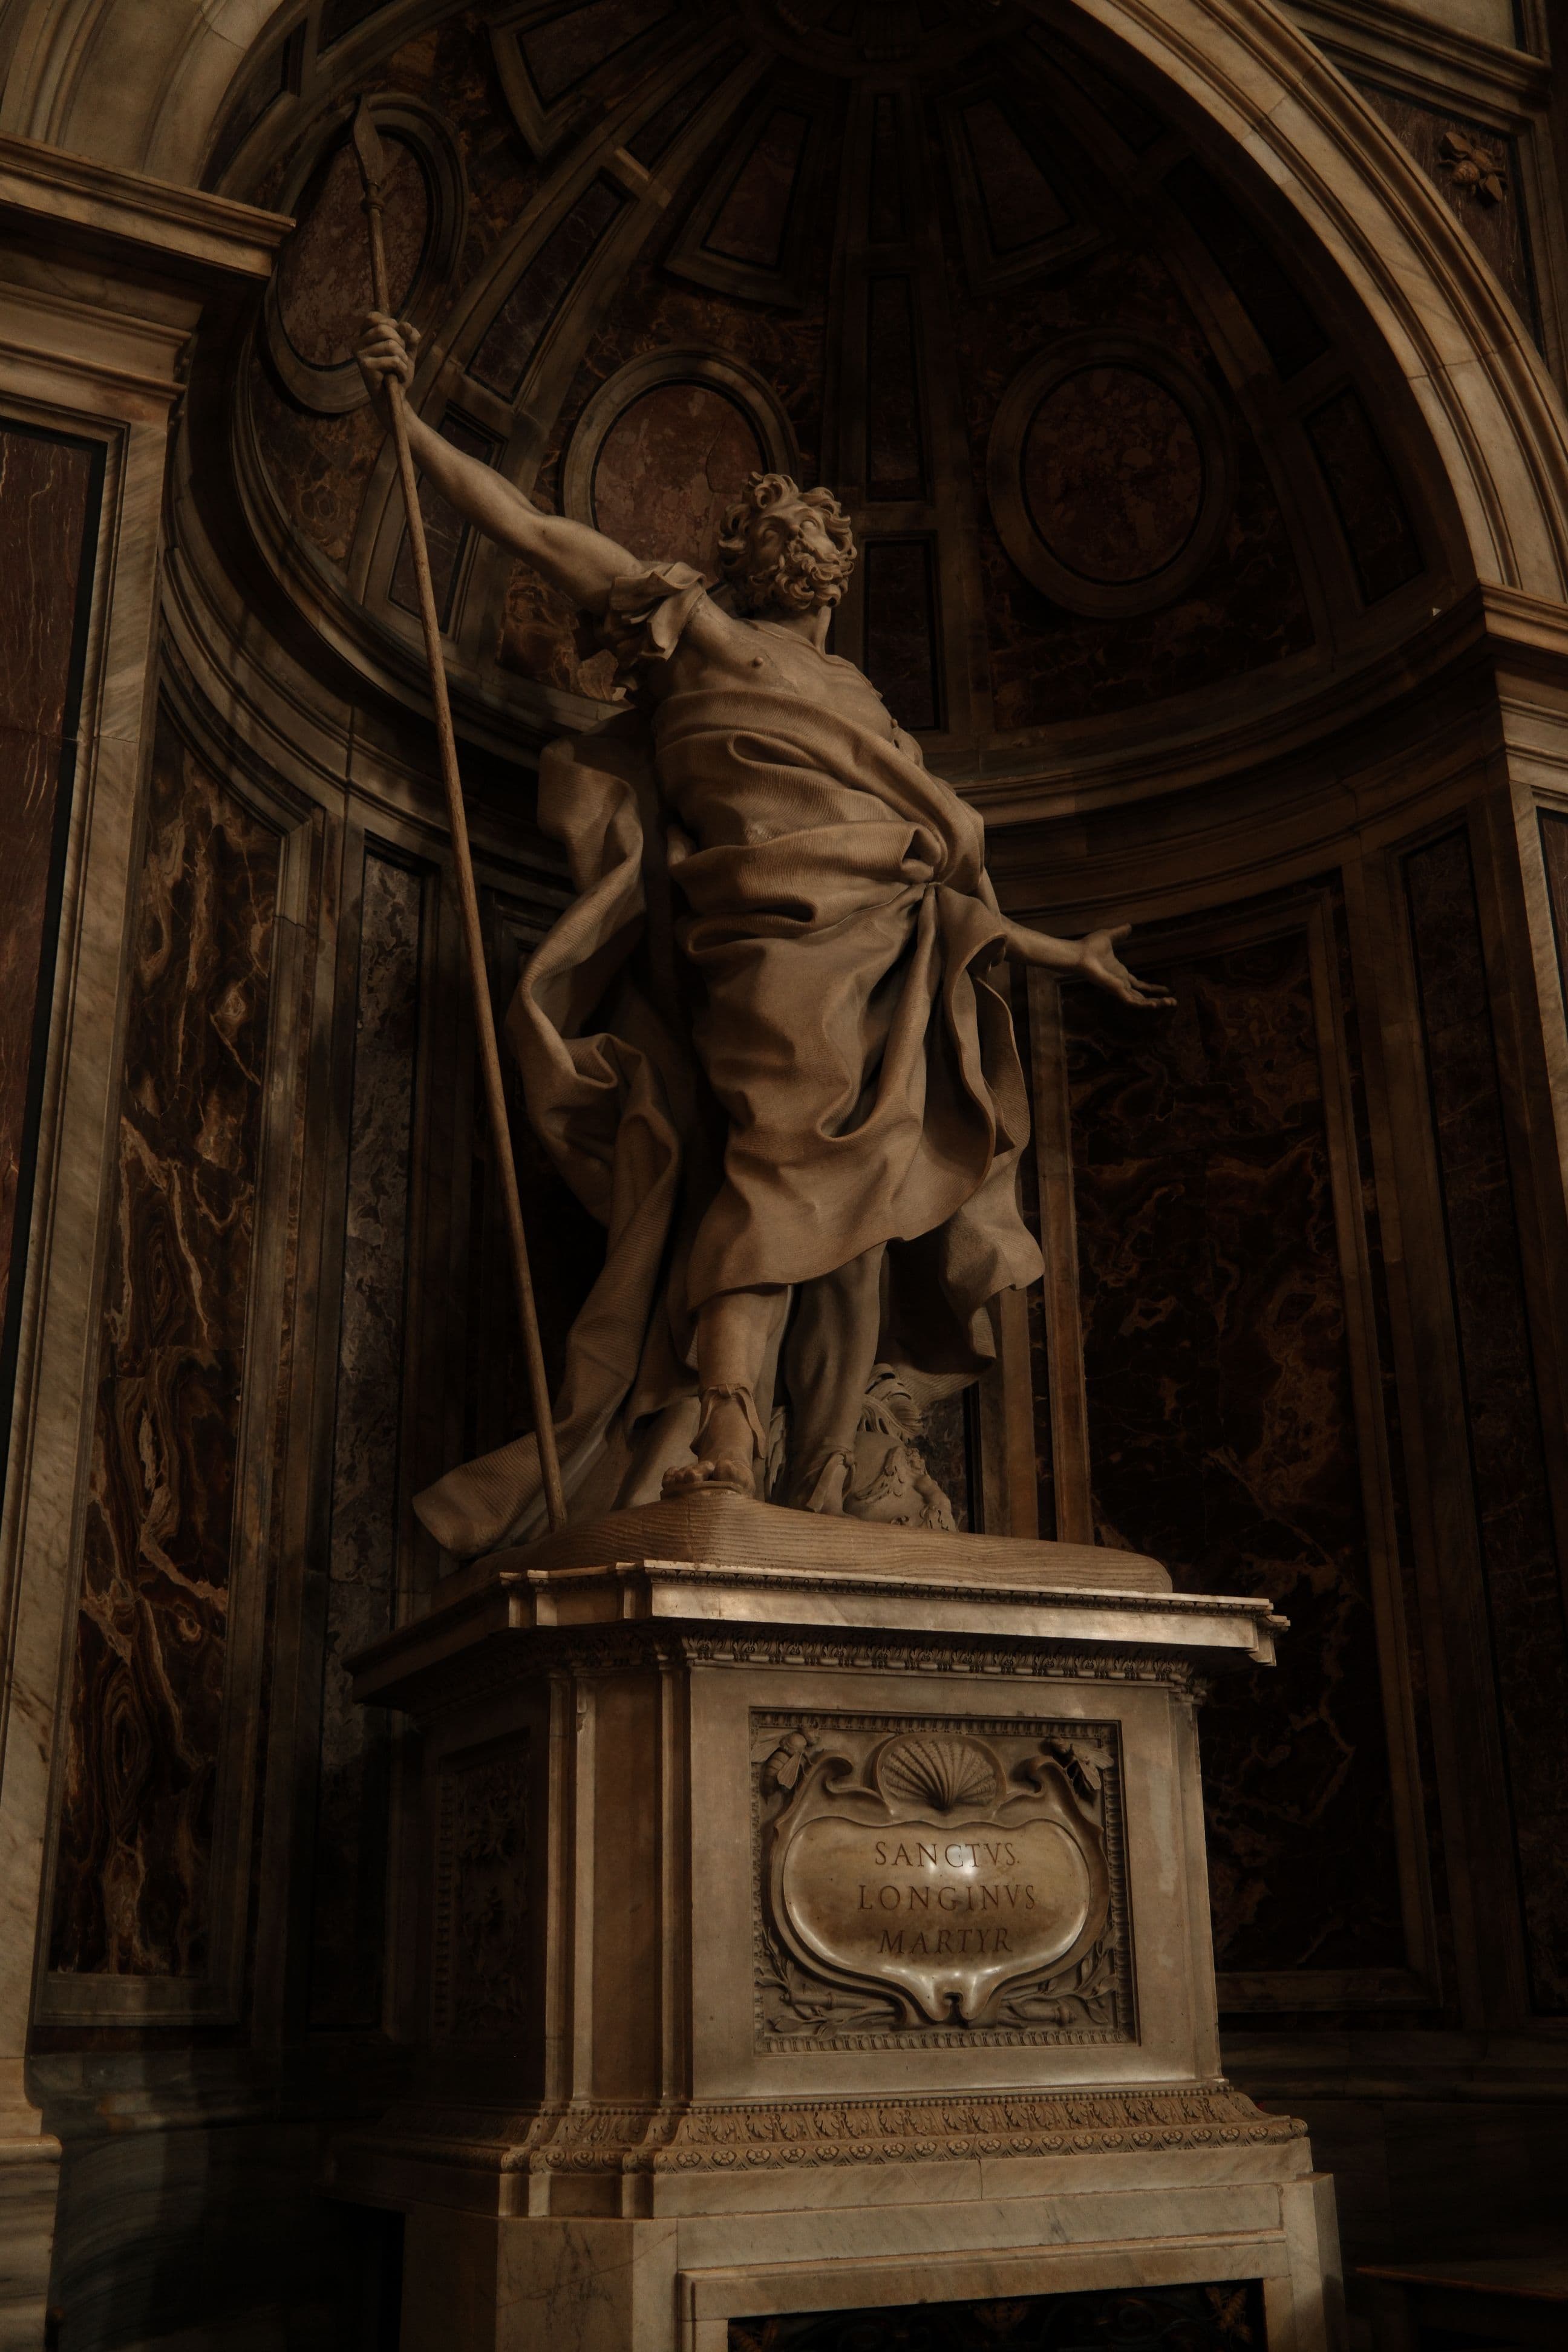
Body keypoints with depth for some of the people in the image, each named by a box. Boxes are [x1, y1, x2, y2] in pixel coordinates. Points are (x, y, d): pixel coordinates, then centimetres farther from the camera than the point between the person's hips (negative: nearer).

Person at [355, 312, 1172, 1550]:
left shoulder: (859, 698, 34)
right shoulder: (697, 629, 20)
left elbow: (944, 880, 37)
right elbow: (528, 526, 18)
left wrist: (1061, 953, 43)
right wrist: (406, 420, 11)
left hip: (893, 971, 6)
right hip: (784, 934, -6)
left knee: (859, 1213, -5)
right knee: (783, 1166, -25)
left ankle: (818, 1493, -7)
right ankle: (723, 1458, -35)